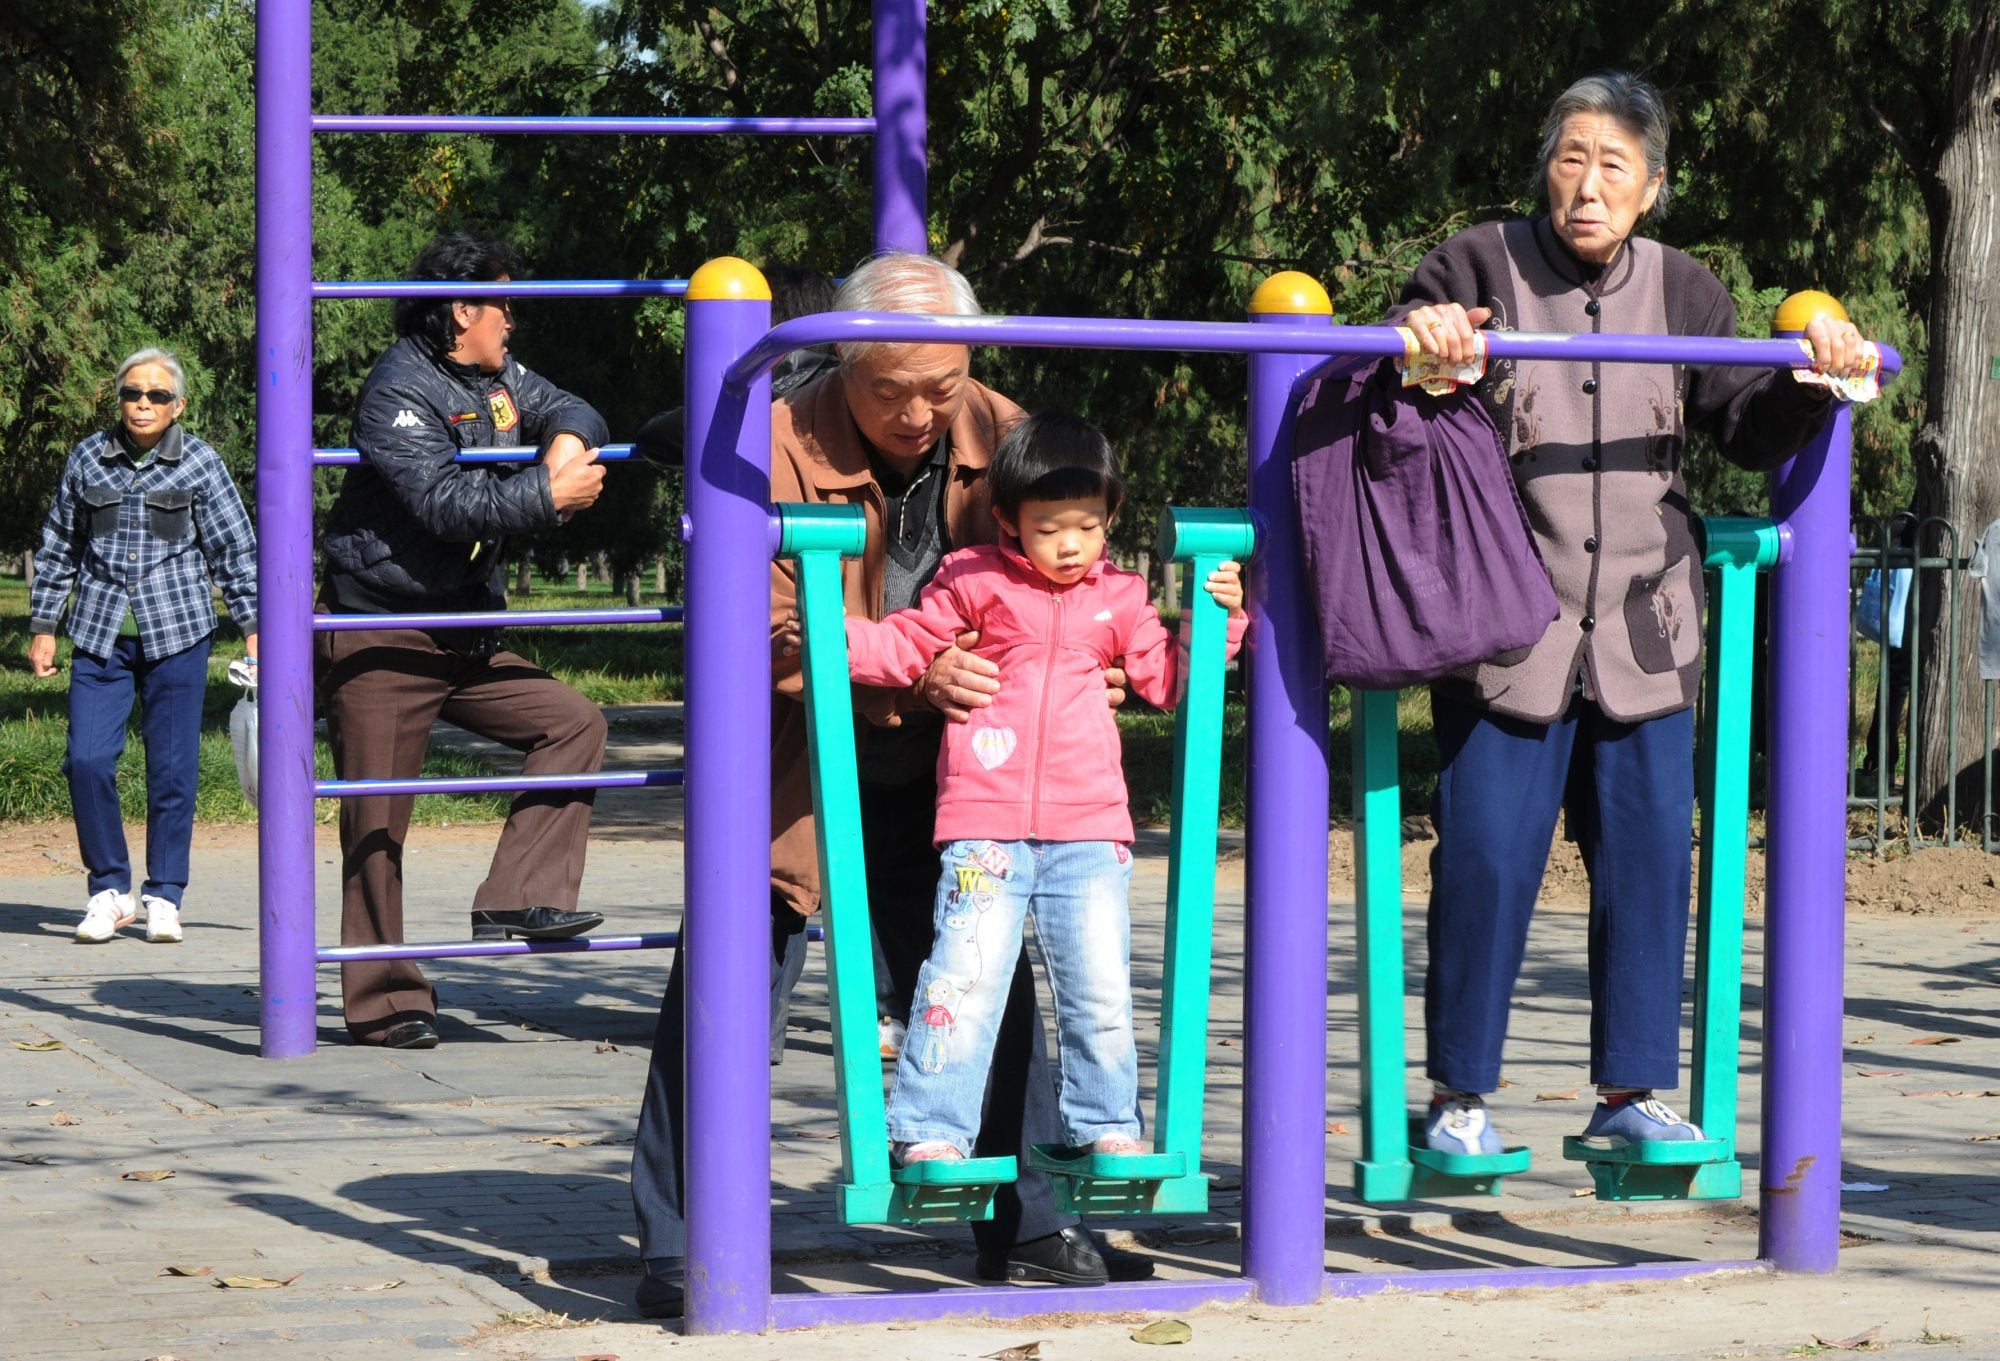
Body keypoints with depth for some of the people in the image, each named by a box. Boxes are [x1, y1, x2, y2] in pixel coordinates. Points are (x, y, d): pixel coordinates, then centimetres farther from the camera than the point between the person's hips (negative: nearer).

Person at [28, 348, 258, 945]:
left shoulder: (200, 464, 0)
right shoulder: (88, 459, 5)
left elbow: (236, 550, 5)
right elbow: (58, 548, 13)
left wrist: (254, 629, 1)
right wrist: (43, 627, 12)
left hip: (176, 633, -1)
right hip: (101, 634, 1)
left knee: (172, 768, 1)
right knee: (87, 761, -8)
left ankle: (164, 897, 13)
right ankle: (109, 890, 6)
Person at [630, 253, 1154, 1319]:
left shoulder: (1003, 435, -3)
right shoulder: (779, 445, -18)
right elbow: (769, 642, -21)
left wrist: (1106, 666, -13)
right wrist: (913, 679, -34)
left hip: (941, 789, 4)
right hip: (793, 781, -4)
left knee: (990, 992, 9)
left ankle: (1025, 1230, 22)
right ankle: (680, 1251, 2)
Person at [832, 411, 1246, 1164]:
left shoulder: (1120, 599, 11)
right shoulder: (975, 582, 3)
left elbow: (1168, 679, 16)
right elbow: (903, 647, 6)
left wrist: (1218, 617, 4)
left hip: (1089, 830, 3)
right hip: (986, 826, -3)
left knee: (1102, 986, 6)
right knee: (965, 975, -10)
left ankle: (1105, 1126, 22)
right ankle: (930, 1132, -3)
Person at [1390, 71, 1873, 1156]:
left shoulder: (1681, 292, 10)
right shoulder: (1478, 267, -1)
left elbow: (1751, 429, 11)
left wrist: (1811, 382, -8)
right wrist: (1414, 336, -27)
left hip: (1643, 632, 4)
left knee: (1648, 853, 4)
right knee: (1487, 854, -4)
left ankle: (1629, 1090, 16)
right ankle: (1458, 1096, 8)